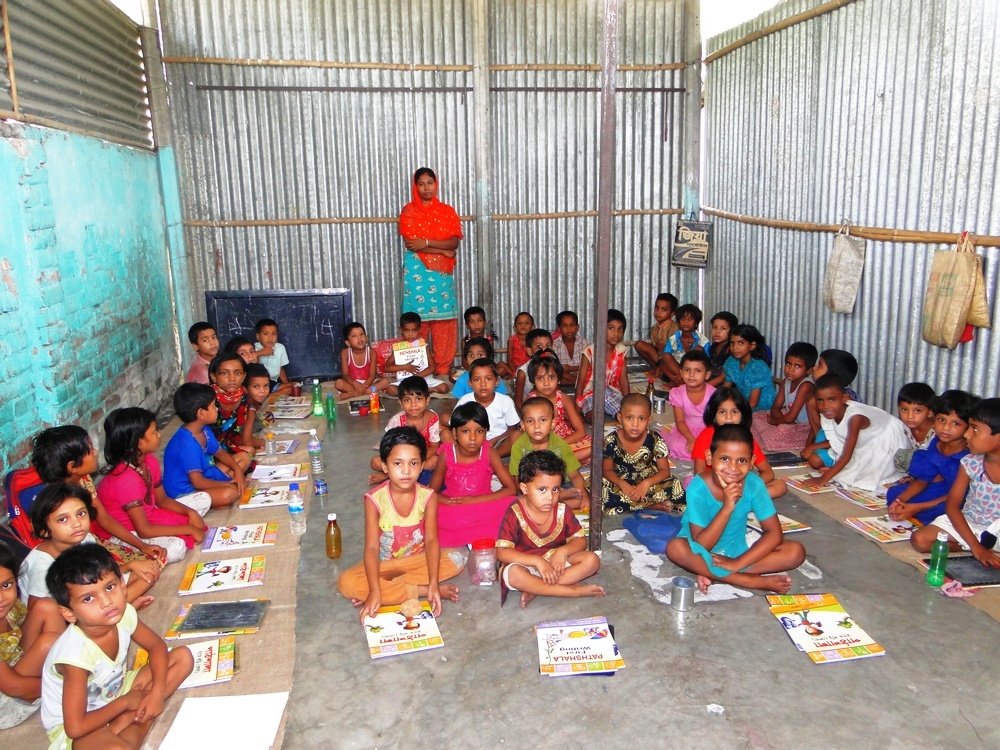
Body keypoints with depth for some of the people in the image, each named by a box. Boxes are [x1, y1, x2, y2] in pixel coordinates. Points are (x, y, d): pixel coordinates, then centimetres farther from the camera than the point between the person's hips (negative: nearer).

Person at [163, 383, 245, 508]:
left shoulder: (204, 430, 0)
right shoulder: (187, 443, -29)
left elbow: (220, 452, 14)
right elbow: (198, 482, -30)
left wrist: (237, 469, -4)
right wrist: (227, 484, -20)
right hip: (184, 492, -10)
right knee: (230, 493, -31)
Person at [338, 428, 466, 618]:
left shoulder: (428, 496, -15)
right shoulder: (375, 499, -20)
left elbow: (431, 540, -19)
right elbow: (371, 547, -24)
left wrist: (433, 582, -33)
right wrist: (374, 591, -36)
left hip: (418, 559, 2)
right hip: (384, 564, -1)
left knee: (458, 558, -23)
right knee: (347, 583, -28)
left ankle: (390, 586, -20)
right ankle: (422, 590, -22)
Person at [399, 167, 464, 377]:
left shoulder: (447, 211, 10)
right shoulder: (408, 211, 2)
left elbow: (454, 242, -2)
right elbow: (410, 243, -10)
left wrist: (426, 243, -15)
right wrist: (443, 250, -10)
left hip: (442, 273, 3)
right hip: (417, 272, -3)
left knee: (444, 321, 1)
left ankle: (443, 370, 9)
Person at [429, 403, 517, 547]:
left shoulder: (489, 453, -11)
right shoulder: (447, 454, -11)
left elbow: (511, 489, -11)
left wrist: (474, 500, -19)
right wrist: (453, 502, -25)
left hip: (483, 507, 0)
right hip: (453, 511, 0)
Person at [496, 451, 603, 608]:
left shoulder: (562, 511, -6)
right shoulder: (514, 514, -17)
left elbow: (580, 540, 1)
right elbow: (502, 552, -22)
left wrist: (563, 551, -22)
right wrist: (538, 561, -32)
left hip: (556, 561, 4)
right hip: (527, 564, -4)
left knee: (592, 560, -18)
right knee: (513, 573, -38)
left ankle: (535, 590, -24)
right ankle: (573, 590, -27)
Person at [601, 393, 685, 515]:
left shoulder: (655, 441, -18)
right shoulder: (611, 441, -19)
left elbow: (664, 470, -9)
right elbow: (607, 470, -7)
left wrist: (647, 483, -27)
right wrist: (623, 485, -25)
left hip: (648, 482, 0)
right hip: (621, 483, 0)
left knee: (675, 487, -24)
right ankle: (651, 505, -17)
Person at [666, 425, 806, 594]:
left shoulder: (754, 484, -17)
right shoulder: (698, 488, -24)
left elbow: (774, 533, -14)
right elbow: (700, 546, -25)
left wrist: (738, 563, -25)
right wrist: (726, 508, -37)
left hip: (737, 549, 3)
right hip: (703, 553, -3)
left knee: (796, 551, -16)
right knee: (676, 548, -36)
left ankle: (711, 573, -19)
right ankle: (758, 582, -24)